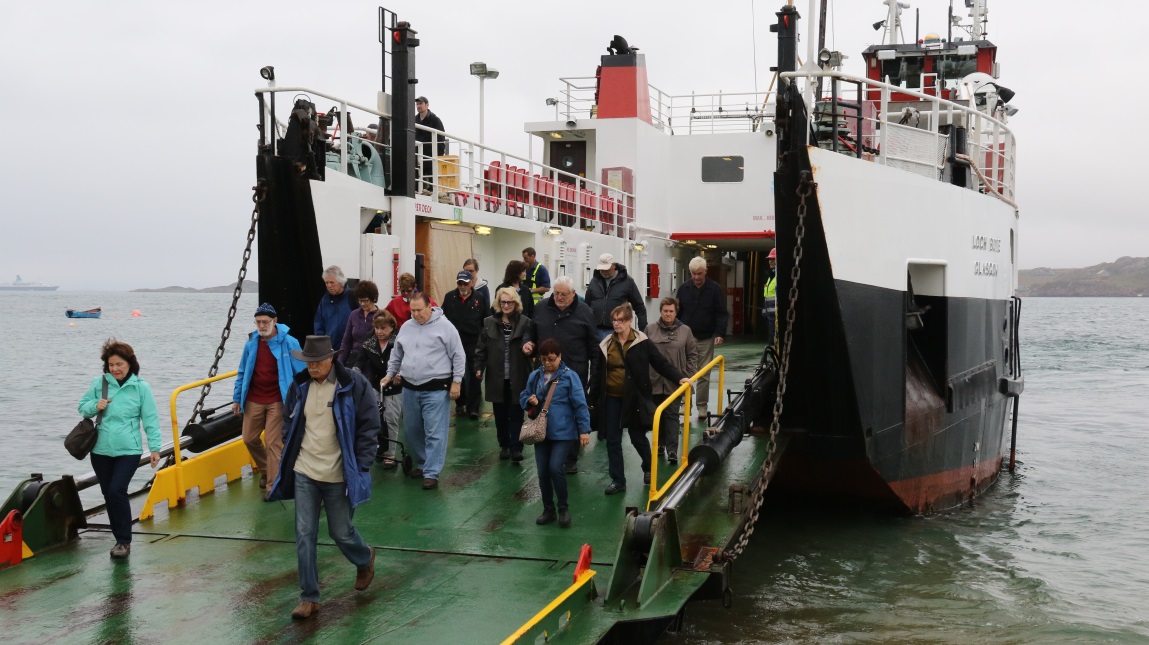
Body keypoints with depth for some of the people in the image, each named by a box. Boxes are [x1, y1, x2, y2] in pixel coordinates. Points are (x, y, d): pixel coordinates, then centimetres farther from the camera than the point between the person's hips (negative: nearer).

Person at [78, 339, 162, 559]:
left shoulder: (141, 387, -4)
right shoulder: (99, 383, 2)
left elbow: (151, 419, -2)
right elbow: (82, 407, 12)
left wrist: (155, 448, -4)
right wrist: (95, 406, -11)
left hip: (129, 450, -4)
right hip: (101, 450, 4)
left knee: (117, 491, -16)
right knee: (108, 495, 9)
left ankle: (124, 541, -5)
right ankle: (120, 538, 22)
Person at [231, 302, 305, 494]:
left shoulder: (289, 343, -9)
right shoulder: (251, 344, 2)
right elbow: (242, 373, 13)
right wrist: (237, 399, 12)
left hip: (277, 402, -4)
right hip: (253, 401, 4)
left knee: (273, 443, -5)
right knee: (249, 438, 10)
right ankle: (265, 471, 35)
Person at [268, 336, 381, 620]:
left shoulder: (354, 384, -10)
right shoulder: (299, 385, 3)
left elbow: (369, 427, -7)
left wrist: (360, 467, -11)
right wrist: (288, 457, 11)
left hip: (338, 476, -4)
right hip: (304, 472, 4)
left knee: (341, 533, 7)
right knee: (304, 535, 1)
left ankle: (365, 560, 41)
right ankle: (309, 597, 11)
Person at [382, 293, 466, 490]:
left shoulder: (444, 326, -7)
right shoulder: (406, 327, 9)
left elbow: (458, 356, -6)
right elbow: (397, 355, 22)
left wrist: (456, 381, -8)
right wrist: (390, 374, 15)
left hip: (436, 390, -6)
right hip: (409, 389, 6)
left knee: (434, 433, -6)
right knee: (412, 430, 14)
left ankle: (432, 473, -3)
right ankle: (423, 463, 32)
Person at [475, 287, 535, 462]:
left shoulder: (525, 322, 0)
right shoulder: (489, 323, 7)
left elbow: (528, 340, -15)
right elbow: (481, 347, 7)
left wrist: (527, 346, -38)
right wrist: (478, 367, -2)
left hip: (517, 378, -2)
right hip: (497, 377, 3)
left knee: (516, 414, -1)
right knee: (500, 414, 10)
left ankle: (516, 448, 2)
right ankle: (504, 446, 21)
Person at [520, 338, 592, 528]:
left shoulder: (569, 376, -7)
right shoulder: (535, 376, 6)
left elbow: (580, 404, -7)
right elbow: (523, 397, 18)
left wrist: (584, 429, -11)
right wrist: (529, 400, -6)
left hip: (563, 432, -5)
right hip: (541, 432, 5)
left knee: (555, 468, -16)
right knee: (542, 472, 6)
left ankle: (563, 508, 4)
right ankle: (548, 510, 23)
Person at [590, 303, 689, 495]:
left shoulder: (642, 343, -5)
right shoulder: (606, 345, 4)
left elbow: (661, 364, -6)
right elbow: (598, 375, 8)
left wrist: (679, 377, -19)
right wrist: (593, 399, 8)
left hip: (635, 399, -3)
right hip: (611, 400, 3)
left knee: (638, 437, 9)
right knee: (612, 441, 4)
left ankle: (648, 468, 37)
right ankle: (617, 480, 15)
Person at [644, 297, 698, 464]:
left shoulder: (685, 331, 1)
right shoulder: (650, 329, 2)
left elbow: (692, 355, 5)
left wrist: (688, 375, 0)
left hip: (675, 382, -1)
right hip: (654, 381, 2)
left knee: (672, 415, -3)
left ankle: (672, 450, -4)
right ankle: (660, 443, 28)